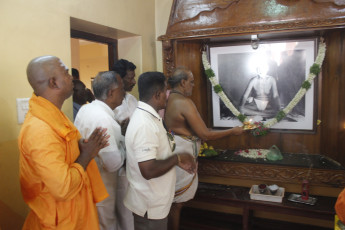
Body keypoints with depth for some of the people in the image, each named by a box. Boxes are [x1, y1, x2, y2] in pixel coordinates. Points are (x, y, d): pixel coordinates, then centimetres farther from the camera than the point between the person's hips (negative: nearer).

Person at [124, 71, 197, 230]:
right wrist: (177, 158, -20)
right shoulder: (144, 124, -29)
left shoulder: (146, 116, 4)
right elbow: (149, 170, -33)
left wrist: (178, 161, 5)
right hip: (150, 206, -9)